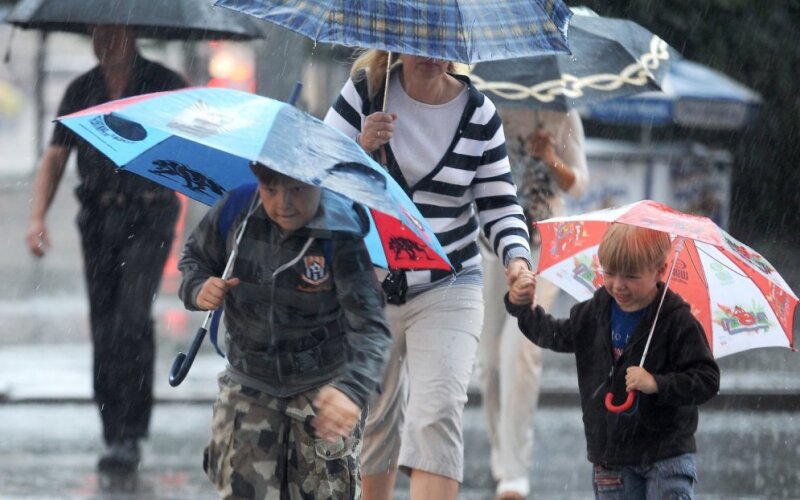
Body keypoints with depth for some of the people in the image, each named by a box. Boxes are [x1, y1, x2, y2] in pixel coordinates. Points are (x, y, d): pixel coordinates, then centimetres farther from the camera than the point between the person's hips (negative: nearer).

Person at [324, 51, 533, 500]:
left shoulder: (479, 113, -2)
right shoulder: (365, 93, -2)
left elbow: (499, 203, 2)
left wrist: (517, 256, -16)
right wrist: (361, 147, -20)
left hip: (446, 290, -2)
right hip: (368, 288, 2)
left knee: (436, 418, -18)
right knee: (374, 417, 13)